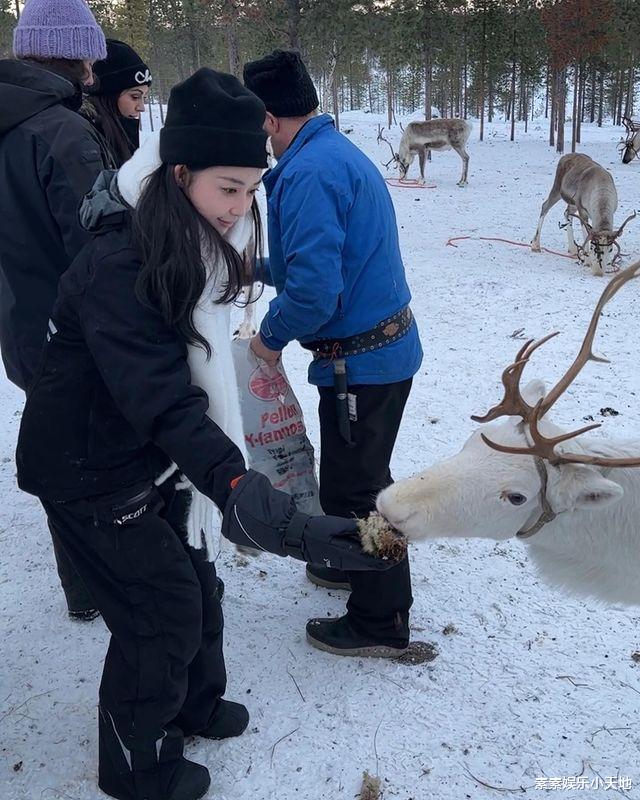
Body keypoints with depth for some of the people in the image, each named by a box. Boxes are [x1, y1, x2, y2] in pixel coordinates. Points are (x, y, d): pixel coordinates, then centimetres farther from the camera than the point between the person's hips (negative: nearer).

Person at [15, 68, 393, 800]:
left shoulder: (192, 244, -3)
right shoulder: (118, 266, -30)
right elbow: (163, 399, -40)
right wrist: (239, 493, -51)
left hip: (151, 455, 8)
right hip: (92, 469, -8)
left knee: (192, 580, 18)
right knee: (164, 605, 3)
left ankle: (194, 705, 44)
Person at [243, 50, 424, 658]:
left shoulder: (308, 173, -22)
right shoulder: (341, 152, 11)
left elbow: (313, 289, -29)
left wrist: (271, 336, -12)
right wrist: (264, 267, 28)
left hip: (360, 362, -10)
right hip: (390, 344, 10)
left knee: (352, 488, 5)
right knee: (357, 475, 26)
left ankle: (380, 622, 21)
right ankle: (359, 566, 47)